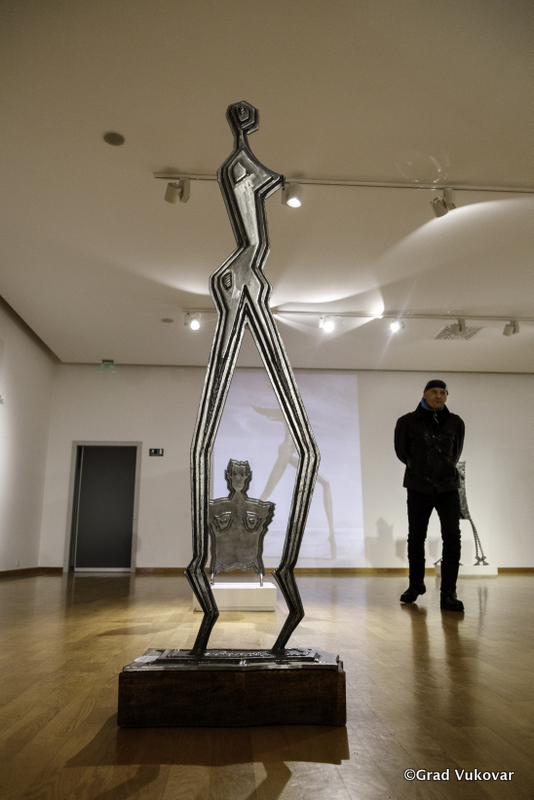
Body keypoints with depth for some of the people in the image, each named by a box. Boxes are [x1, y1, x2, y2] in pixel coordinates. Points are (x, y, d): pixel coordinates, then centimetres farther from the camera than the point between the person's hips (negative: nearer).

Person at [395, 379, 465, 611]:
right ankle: (416, 585, 30)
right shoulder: (407, 422, -4)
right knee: (416, 538, 10)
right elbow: (401, 452, 9)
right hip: (419, 488, 0)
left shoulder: (455, 423, 1)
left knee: (452, 538, -9)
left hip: (448, 488, 1)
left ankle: (448, 594, -3)